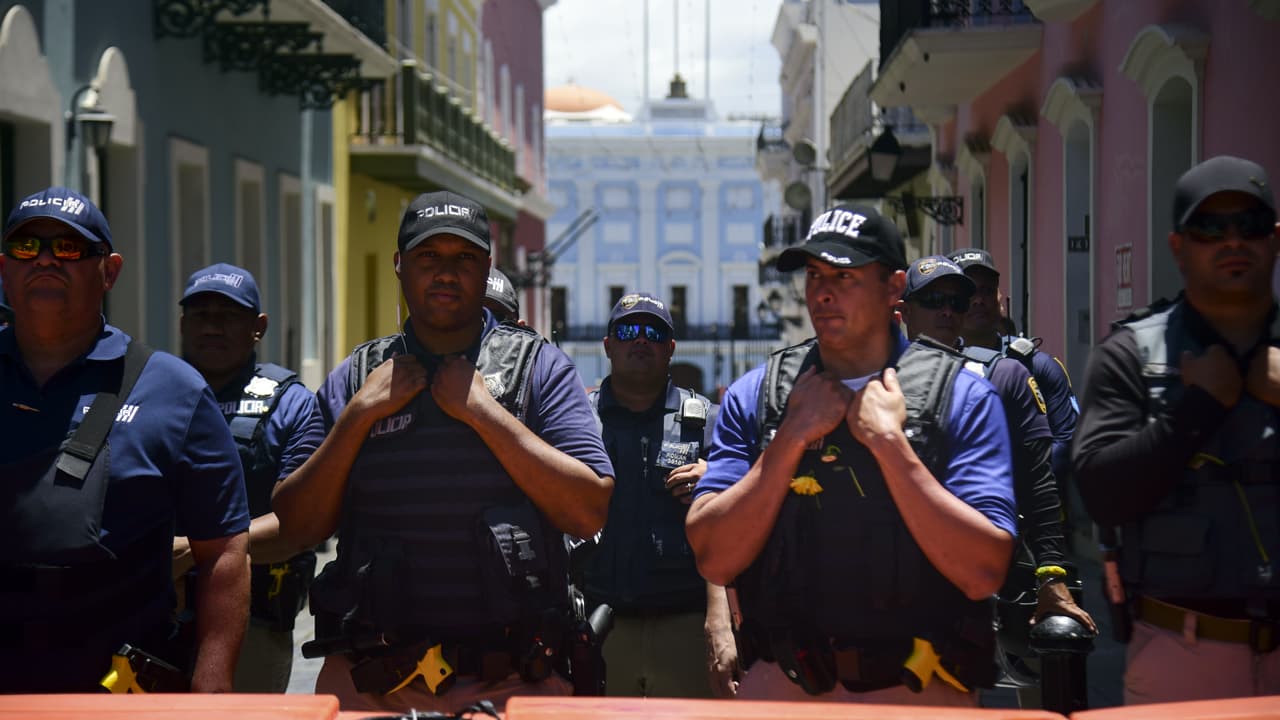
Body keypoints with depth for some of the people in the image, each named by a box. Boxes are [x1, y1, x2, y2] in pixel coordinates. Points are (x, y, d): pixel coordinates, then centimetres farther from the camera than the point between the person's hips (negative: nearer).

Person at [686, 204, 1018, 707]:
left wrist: (888, 440, -16)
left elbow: (983, 574, -16)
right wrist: (794, 437, -12)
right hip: (778, 686, 2)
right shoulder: (754, 396, 2)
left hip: (919, 693, -1)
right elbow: (714, 561, -7)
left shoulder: (962, 397, -5)